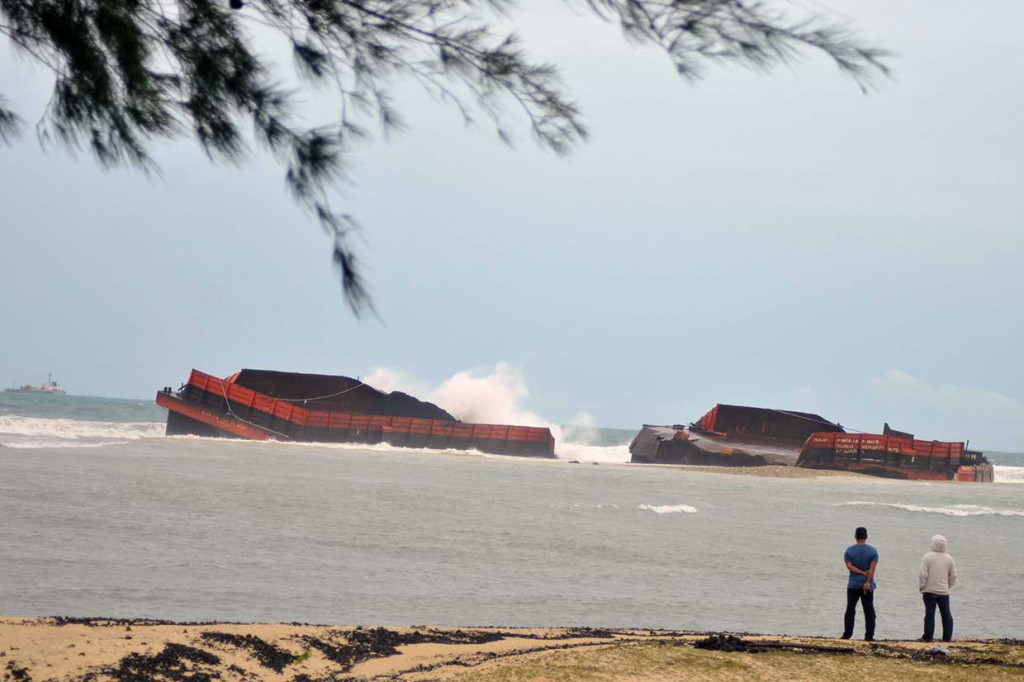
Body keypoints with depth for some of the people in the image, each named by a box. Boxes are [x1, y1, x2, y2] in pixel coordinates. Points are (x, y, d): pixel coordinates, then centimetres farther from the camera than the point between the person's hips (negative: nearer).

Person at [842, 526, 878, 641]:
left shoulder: (849, 550, 1)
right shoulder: (873, 551, -1)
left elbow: (849, 566, -10)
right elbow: (872, 568, -12)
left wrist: (862, 572, -10)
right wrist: (868, 582, -16)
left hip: (853, 585, 0)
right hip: (868, 585, 0)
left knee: (850, 610, 6)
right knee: (869, 611, 3)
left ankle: (847, 634, 4)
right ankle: (869, 636, -2)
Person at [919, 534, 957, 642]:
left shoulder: (927, 557, -10)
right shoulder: (949, 558, 2)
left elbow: (923, 574, -12)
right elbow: (953, 576, 7)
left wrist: (921, 587, 0)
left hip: (929, 590, -3)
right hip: (944, 591, 3)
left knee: (929, 613, 0)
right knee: (946, 614, 10)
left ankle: (927, 637, 1)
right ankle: (947, 637, 12)